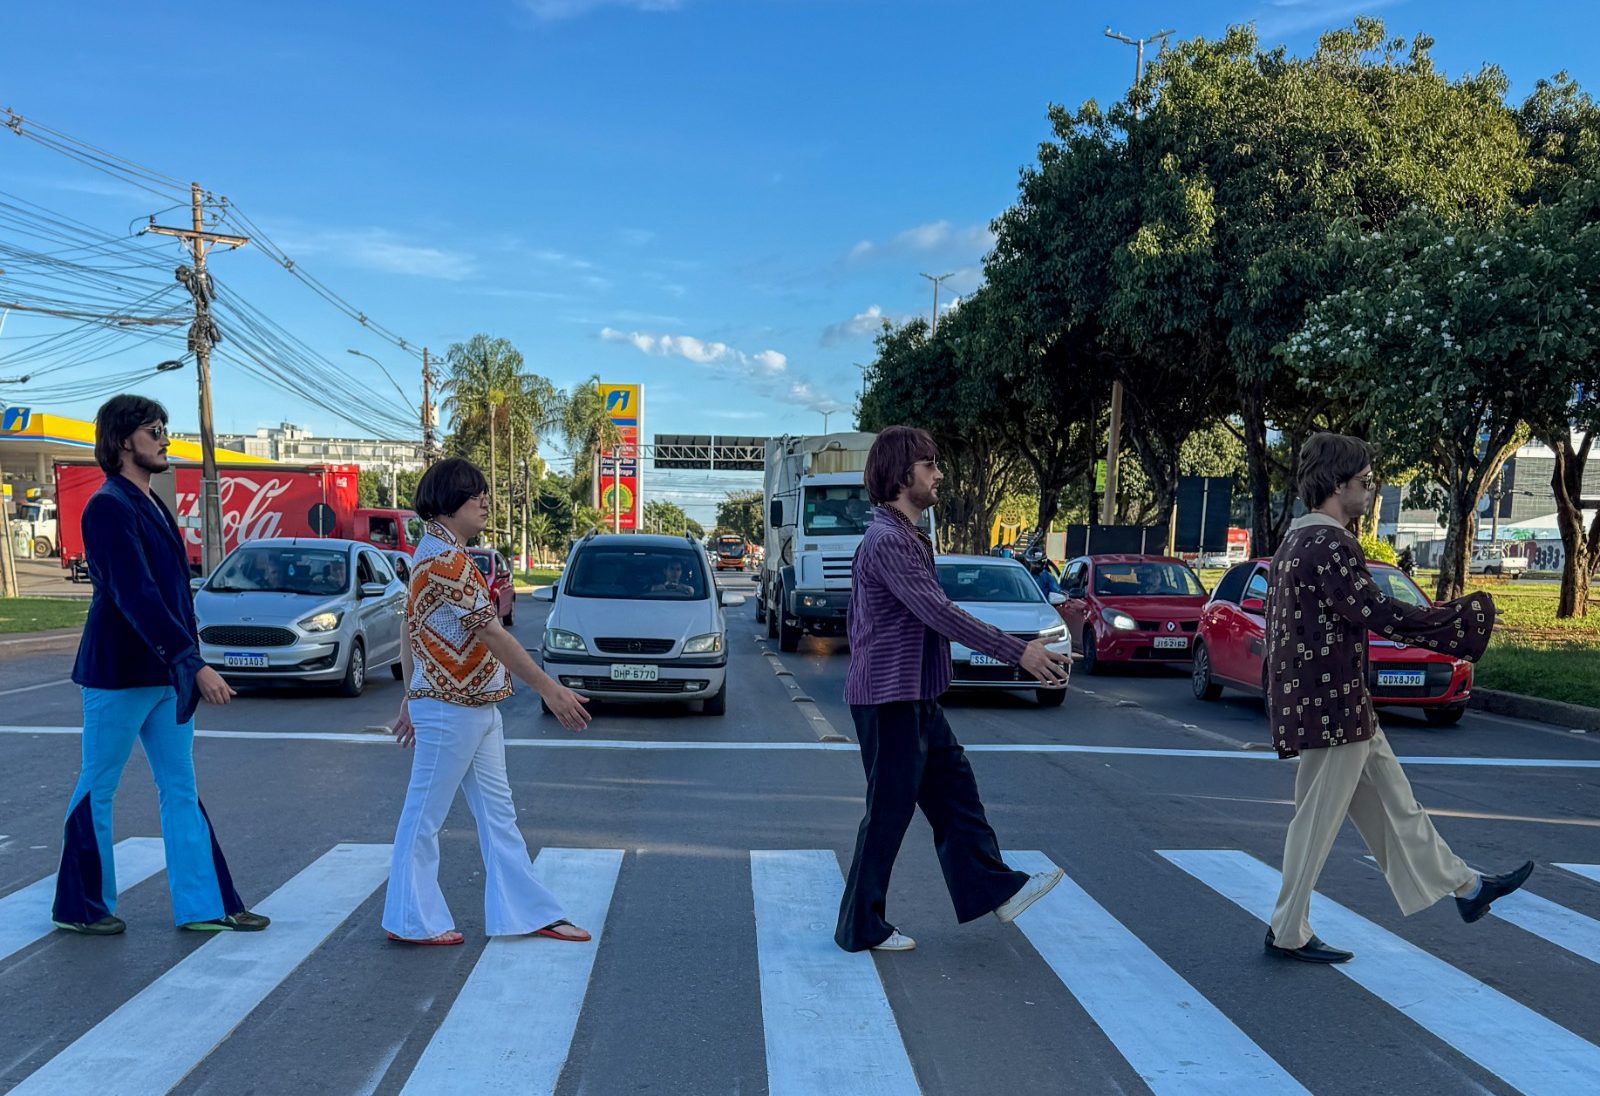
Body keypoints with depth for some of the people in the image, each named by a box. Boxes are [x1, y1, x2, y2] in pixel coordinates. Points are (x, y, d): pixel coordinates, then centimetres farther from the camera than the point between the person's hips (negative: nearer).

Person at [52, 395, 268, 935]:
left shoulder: (153, 505, 12)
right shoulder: (109, 508, -16)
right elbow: (137, 598, -25)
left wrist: (186, 663, 13)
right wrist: (196, 664, -28)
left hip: (165, 671, 9)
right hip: (120, 673, -9)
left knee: (181, 789, 9)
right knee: (97, 790, 7)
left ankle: (203, 905, 15)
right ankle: (80, 907, 21)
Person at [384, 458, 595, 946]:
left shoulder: (439, 552, 13)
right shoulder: (445, 558, -20)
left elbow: (411, 630, 17)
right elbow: (490, 633, -24)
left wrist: (410, 700, 21)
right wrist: (550, 689, -23)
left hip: (474, 706, 10)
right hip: (451, 710, -10)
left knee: (497, 812, 12)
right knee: (424, 815, 4)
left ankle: (528, 911, 19)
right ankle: (413, 920, 17)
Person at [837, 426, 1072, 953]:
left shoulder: (904, 536, 13)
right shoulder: (887, 540, -20)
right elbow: (938, 613, -26)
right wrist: (1018, 651, -24)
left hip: (915, 697, 10)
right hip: (890, 698, -10)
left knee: (954, 790, 15)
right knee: (889, 811, 0)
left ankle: (993, 888, 25)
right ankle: (861, 927, 12)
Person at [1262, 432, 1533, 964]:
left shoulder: (1296, 539, 13)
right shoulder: (1329, 545, -20)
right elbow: (1378, 614, -24)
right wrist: (1460, 618, -13)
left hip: (1340, 705, 10)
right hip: (1331, 706, -10)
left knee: (1392, 801, 19)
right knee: (1318, 820, 1)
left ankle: (1466, 887, 33)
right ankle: (1288, 933, 11)